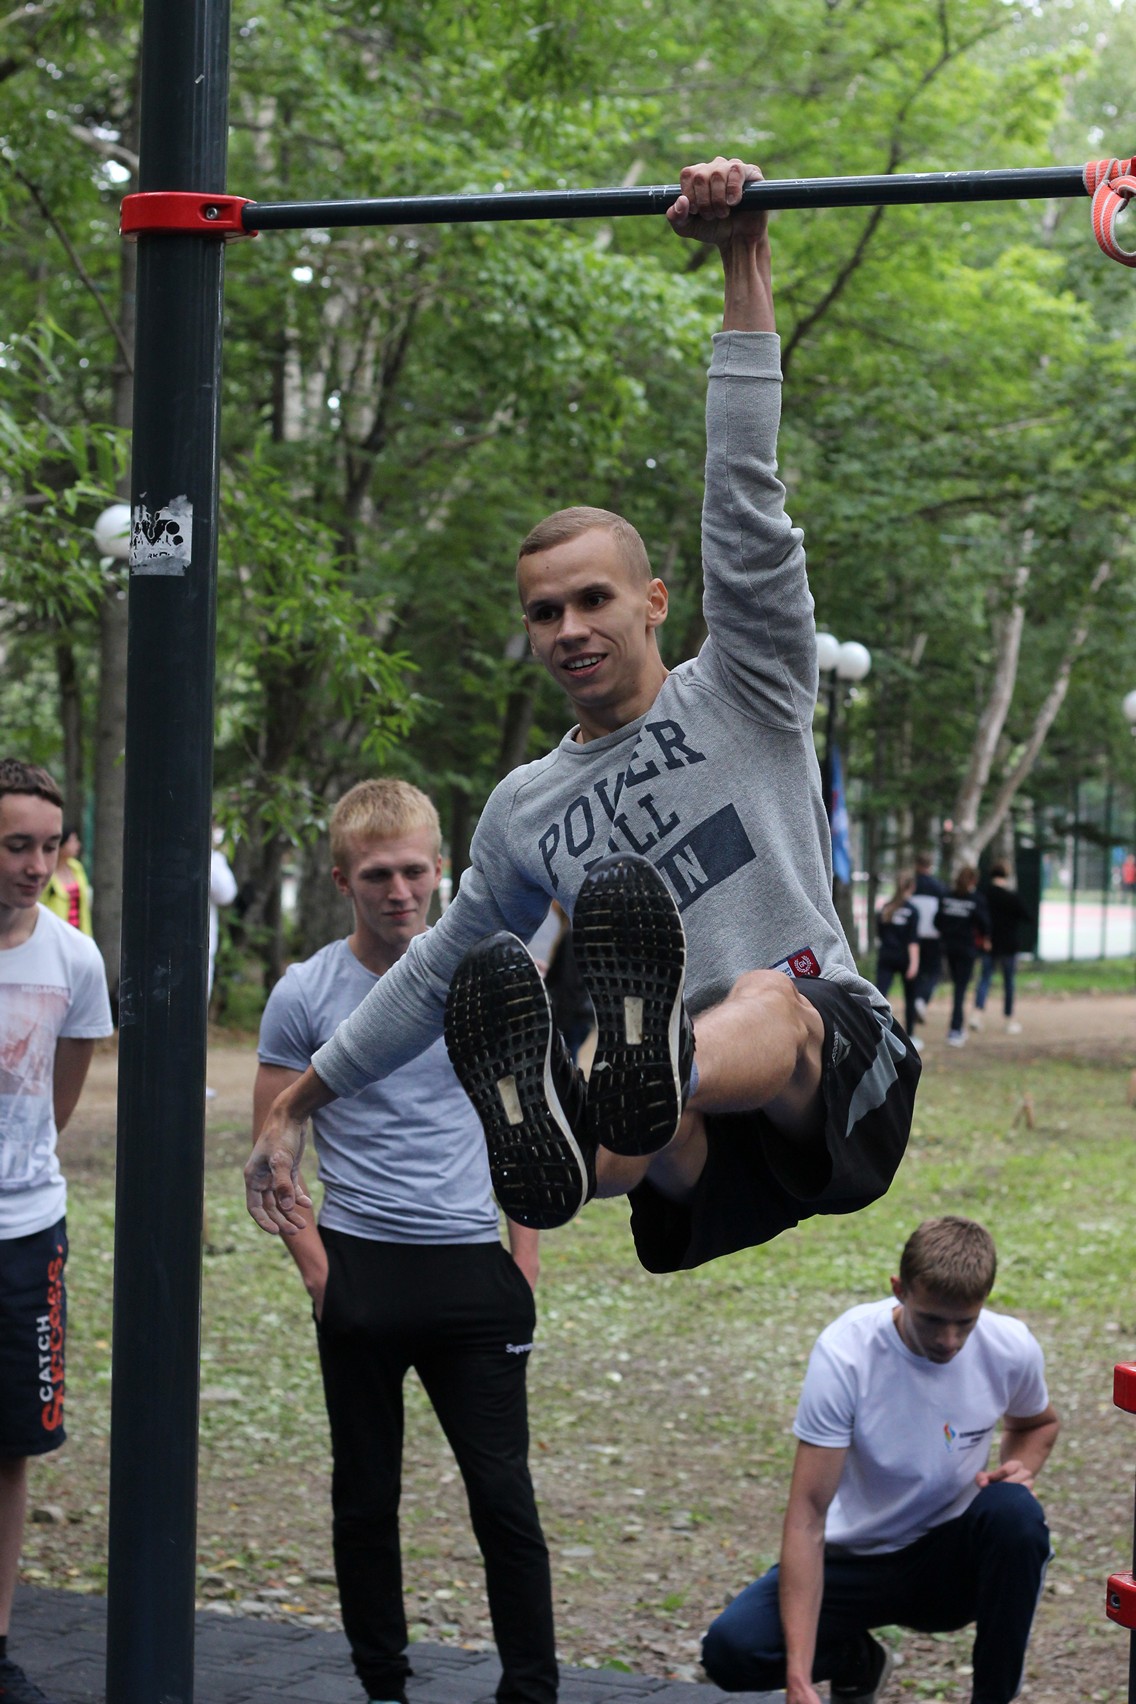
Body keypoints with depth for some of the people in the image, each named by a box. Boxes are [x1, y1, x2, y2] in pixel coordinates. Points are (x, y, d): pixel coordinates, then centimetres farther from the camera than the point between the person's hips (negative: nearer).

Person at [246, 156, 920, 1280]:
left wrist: (745, 264, -7)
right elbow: (434, 975, 30)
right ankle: (549, 1123, -70)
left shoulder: (744, 693, 10)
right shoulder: (527, 811, 21)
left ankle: (652, 1062, -72)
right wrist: (294, 1108, 29)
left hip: (836, 1089, -2)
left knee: (772, 1003, -40)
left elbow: (746, 496, 0)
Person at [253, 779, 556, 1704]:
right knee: (366, 1497, 9)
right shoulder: (306, 994, -3)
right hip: (361, 1271, 0)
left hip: (471, 1272, 1)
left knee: (504, 1494, 0)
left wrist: (524, 1260, 3)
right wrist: (318, 1271, -6)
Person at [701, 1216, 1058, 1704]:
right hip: (855, 1558, -1)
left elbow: (1037, 1424, 14)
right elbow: (808, 1515, -27)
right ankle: (857, 1661, 9)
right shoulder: (845, 1353, -25)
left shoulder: (1011, 1347, -14)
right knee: (730, 1650, -25)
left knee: (1014, 1511, -33)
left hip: (952, 1558, 1)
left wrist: (1020, 1467, -13)